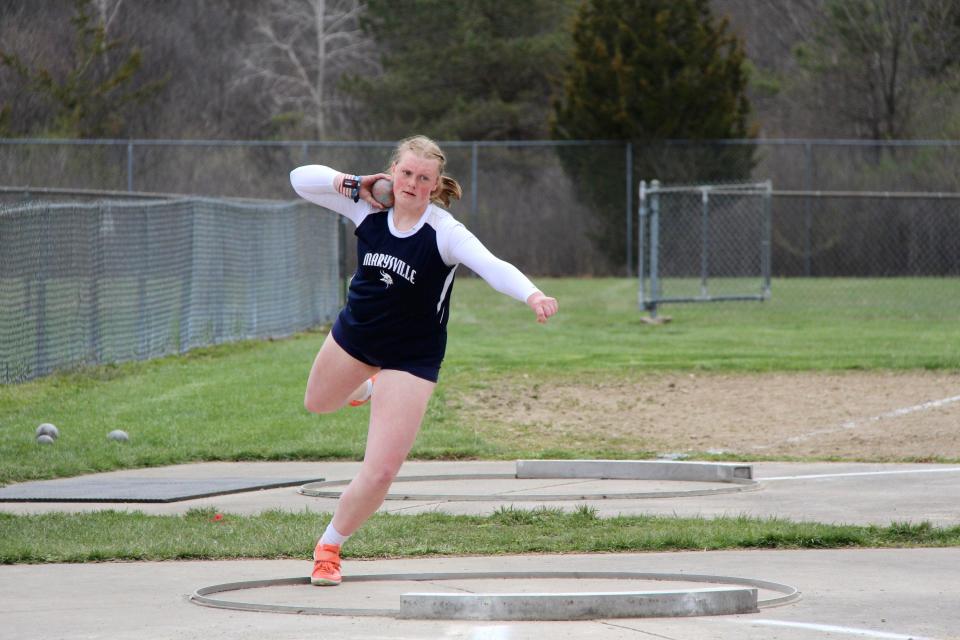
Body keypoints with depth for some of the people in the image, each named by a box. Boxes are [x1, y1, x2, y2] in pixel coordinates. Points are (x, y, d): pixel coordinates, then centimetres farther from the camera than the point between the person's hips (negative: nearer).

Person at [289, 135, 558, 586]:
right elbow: (301, 179, -6)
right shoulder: (369, 208, -13)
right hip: (353, 335, 5)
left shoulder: (445, 233, -26)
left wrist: (531, 294, -63)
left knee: (381, 471, -11)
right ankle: (366, 388, 67)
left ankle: (329, 547, 12)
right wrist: (349, 184, -24)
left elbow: (492, 266, -43)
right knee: (318, 403, 33)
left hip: (410, 358, -5)